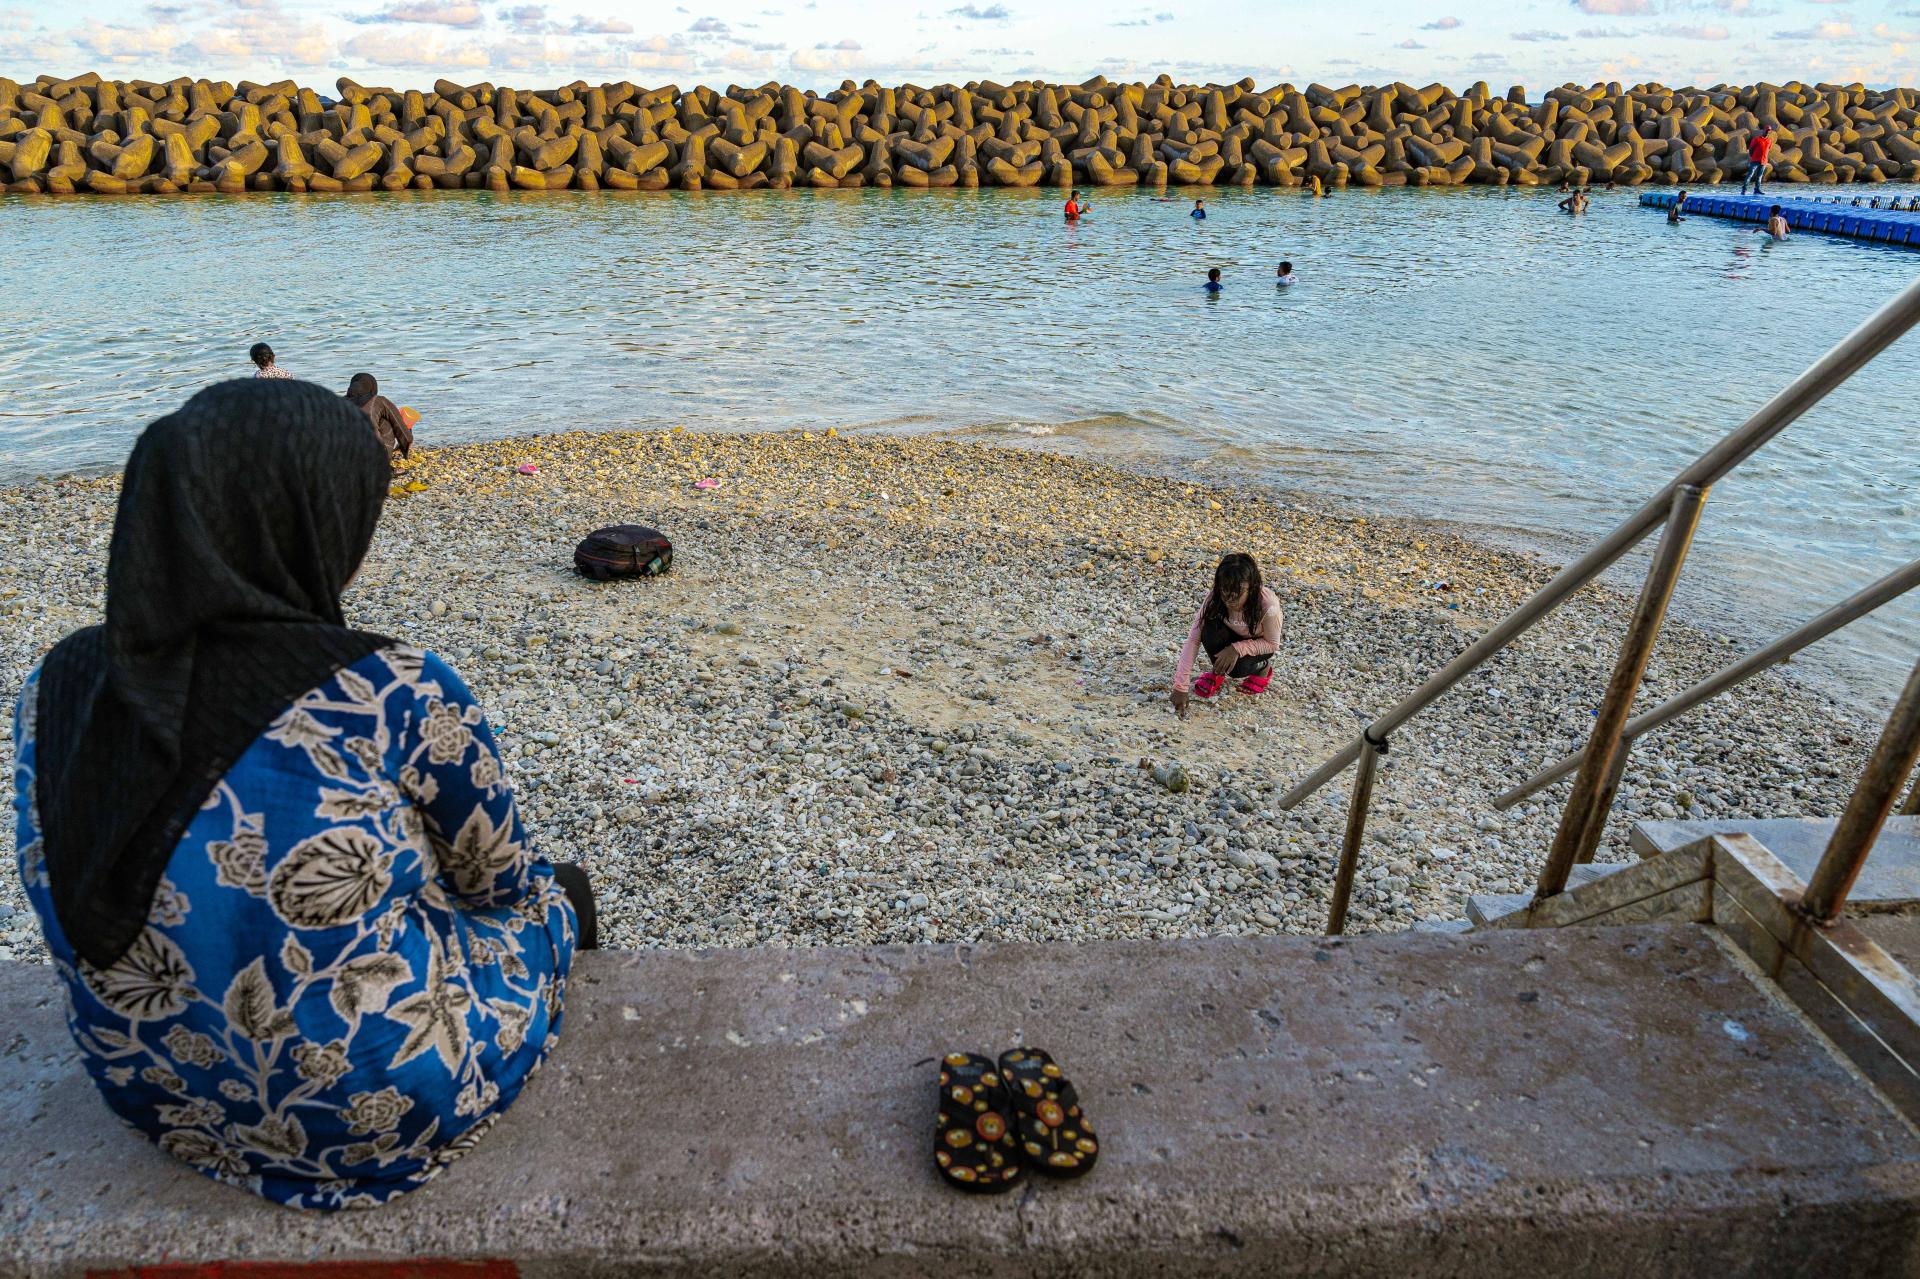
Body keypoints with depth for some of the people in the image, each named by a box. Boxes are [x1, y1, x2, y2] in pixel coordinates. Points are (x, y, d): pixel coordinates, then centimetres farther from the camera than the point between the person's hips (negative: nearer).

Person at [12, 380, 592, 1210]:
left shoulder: (57, 688, -10)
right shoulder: (394, 694, -27)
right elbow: (496, 875, -9)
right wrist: (541, 895, 16)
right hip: (381, 1119, -5)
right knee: (547, 900, 24)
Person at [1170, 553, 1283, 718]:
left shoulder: (1268, 606, -36)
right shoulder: (1214, 599, -30)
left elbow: (1272, 644, -20)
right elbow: (1193, 640, -31)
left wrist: (1238, 648, -36)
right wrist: (1180, 686, -37)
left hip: (1258, 644, -2)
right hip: (1232, 638, 2)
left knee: (1237, 668, -32)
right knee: (1211, 629, -31)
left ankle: (1262, 667, 5)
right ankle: (1218, 672, -2)